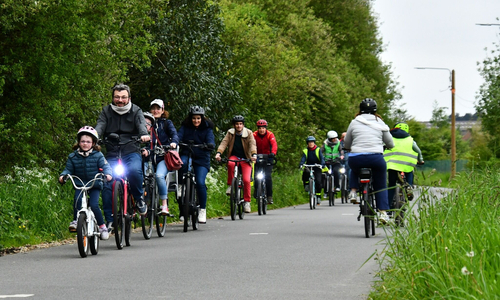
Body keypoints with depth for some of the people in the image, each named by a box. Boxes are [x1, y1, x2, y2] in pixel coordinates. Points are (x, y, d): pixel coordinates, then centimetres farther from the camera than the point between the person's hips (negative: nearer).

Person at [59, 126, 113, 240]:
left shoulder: (97, 155, -1)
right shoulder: (73, 157, 4)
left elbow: (105, 166, -5)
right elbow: (69, 169, 6)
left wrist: (108, 174, -27)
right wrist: (63, 176, -15)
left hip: (95, 185, -2)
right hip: (80, 184, 2)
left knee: (94, 205, -17)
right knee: (77, 199, -28)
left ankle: (102, 226, 0)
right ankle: (76, 221, -14)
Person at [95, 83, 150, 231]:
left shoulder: (135, 111, 6)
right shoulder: (106, 111, 9)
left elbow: (141, 123, -11)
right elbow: (100, 126, -6)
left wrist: (144, 135, -35)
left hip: (132, 153, -2)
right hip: (112, 155, 2)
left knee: (134, 170, -34)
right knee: (107, 186, -12)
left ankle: (139, 198, -6)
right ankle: (109, 220, 1)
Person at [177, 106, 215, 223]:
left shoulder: (207, 128, 4)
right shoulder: (185, 126, 7)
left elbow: (210, 139, -11)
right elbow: (179, 136, -8)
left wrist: (210, 145, -36)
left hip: (201, 158, -1)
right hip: (187, 154, 1)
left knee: (200, 183, -17)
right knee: (182, 163, -37)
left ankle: (202, 210, -3)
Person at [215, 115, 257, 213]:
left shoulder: (248, 133, -4)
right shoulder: (230, 133, 0)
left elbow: (252, 144, -17)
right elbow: (224, 143, -13)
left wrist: (254, 155, -36)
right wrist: (218, 153, -31)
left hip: (245, 159, -1)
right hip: (234, 157, 1)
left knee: (246, 180, -17)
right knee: (230, 164, -37)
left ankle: (247, 202, -3)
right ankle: (230, 185, -18)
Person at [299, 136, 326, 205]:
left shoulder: (318, 150, 2)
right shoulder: (305, 151, 5)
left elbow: (321, 158, -9)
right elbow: (303, 158, -8)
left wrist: (322, 164, -29)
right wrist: (301, 164, -29)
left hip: (317, 167, -1)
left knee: (318, 182, -15)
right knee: (305, 172, -35)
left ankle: (318, 196, -3)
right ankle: (306, 184, -11)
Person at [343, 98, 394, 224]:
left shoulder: (354, 123, 10)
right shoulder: (380, 123, 12)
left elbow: (346, 144, 17)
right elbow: (390, 144, 17)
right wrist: (384, 146, 40)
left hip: (356, 158, 0)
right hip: (376, 158, 0)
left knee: (354, 169, 37)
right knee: (381, 186, 16)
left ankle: (353, 191, 18)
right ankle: (383, 212, 4)